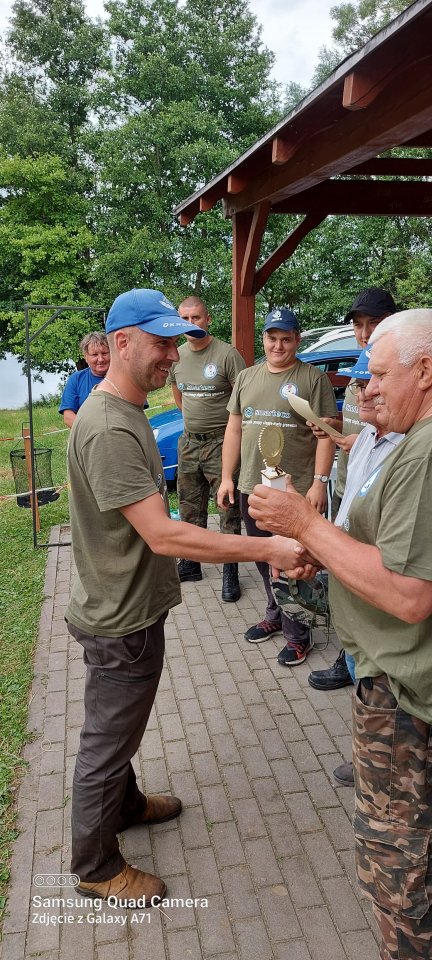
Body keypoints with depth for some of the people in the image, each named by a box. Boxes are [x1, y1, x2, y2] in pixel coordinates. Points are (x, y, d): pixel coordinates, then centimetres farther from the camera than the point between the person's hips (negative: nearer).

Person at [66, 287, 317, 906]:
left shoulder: (125, 412, 6)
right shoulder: (108, 429, -29)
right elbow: (163, 535, -34)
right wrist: (266, 549, -33)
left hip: (133, 607, 10)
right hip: (120, 622, -9)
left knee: (120, 727, 28)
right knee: (106, 741, 11)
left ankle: (123, 803, 52)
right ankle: (96, 866, 33)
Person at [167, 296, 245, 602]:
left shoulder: (227, 354, -12)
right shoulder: (177, 356, 6)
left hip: (220, 443, -6)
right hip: (189, 442, 7)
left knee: (228, 509, 0)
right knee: (190, 508, 16)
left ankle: (230, 573, 10)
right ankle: (190, 564, 30)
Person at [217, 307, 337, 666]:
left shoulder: (314, 378, -4)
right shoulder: (246, 378, 11)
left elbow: (325, 434, -8)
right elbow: (234, 428, 13)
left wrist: (319, 482, -14)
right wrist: (227, 477, 9)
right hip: (251, 488, 6)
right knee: (264, 559, 17)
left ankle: (298, 633, 16)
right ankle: (275, 615, 36)